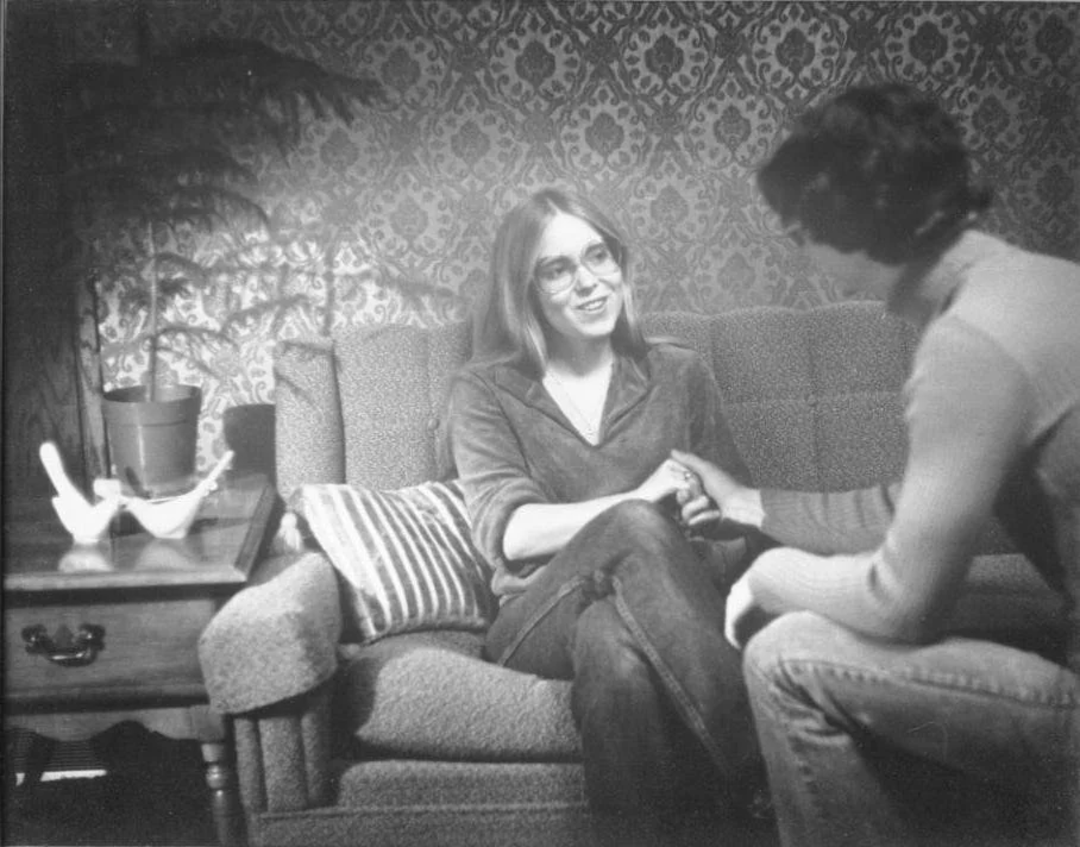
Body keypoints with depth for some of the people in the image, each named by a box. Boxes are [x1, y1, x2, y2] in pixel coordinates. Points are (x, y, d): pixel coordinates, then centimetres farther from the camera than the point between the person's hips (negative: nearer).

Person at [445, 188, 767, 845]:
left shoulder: (680, 375, 15)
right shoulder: (486, 391, 10)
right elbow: (506, 531, -5)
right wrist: (638, 504, -17)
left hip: (655, 614, 1)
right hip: (542, 614, -1)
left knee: (612, 638, -37)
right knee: (636, 526, -33)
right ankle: (755, 758, -37)